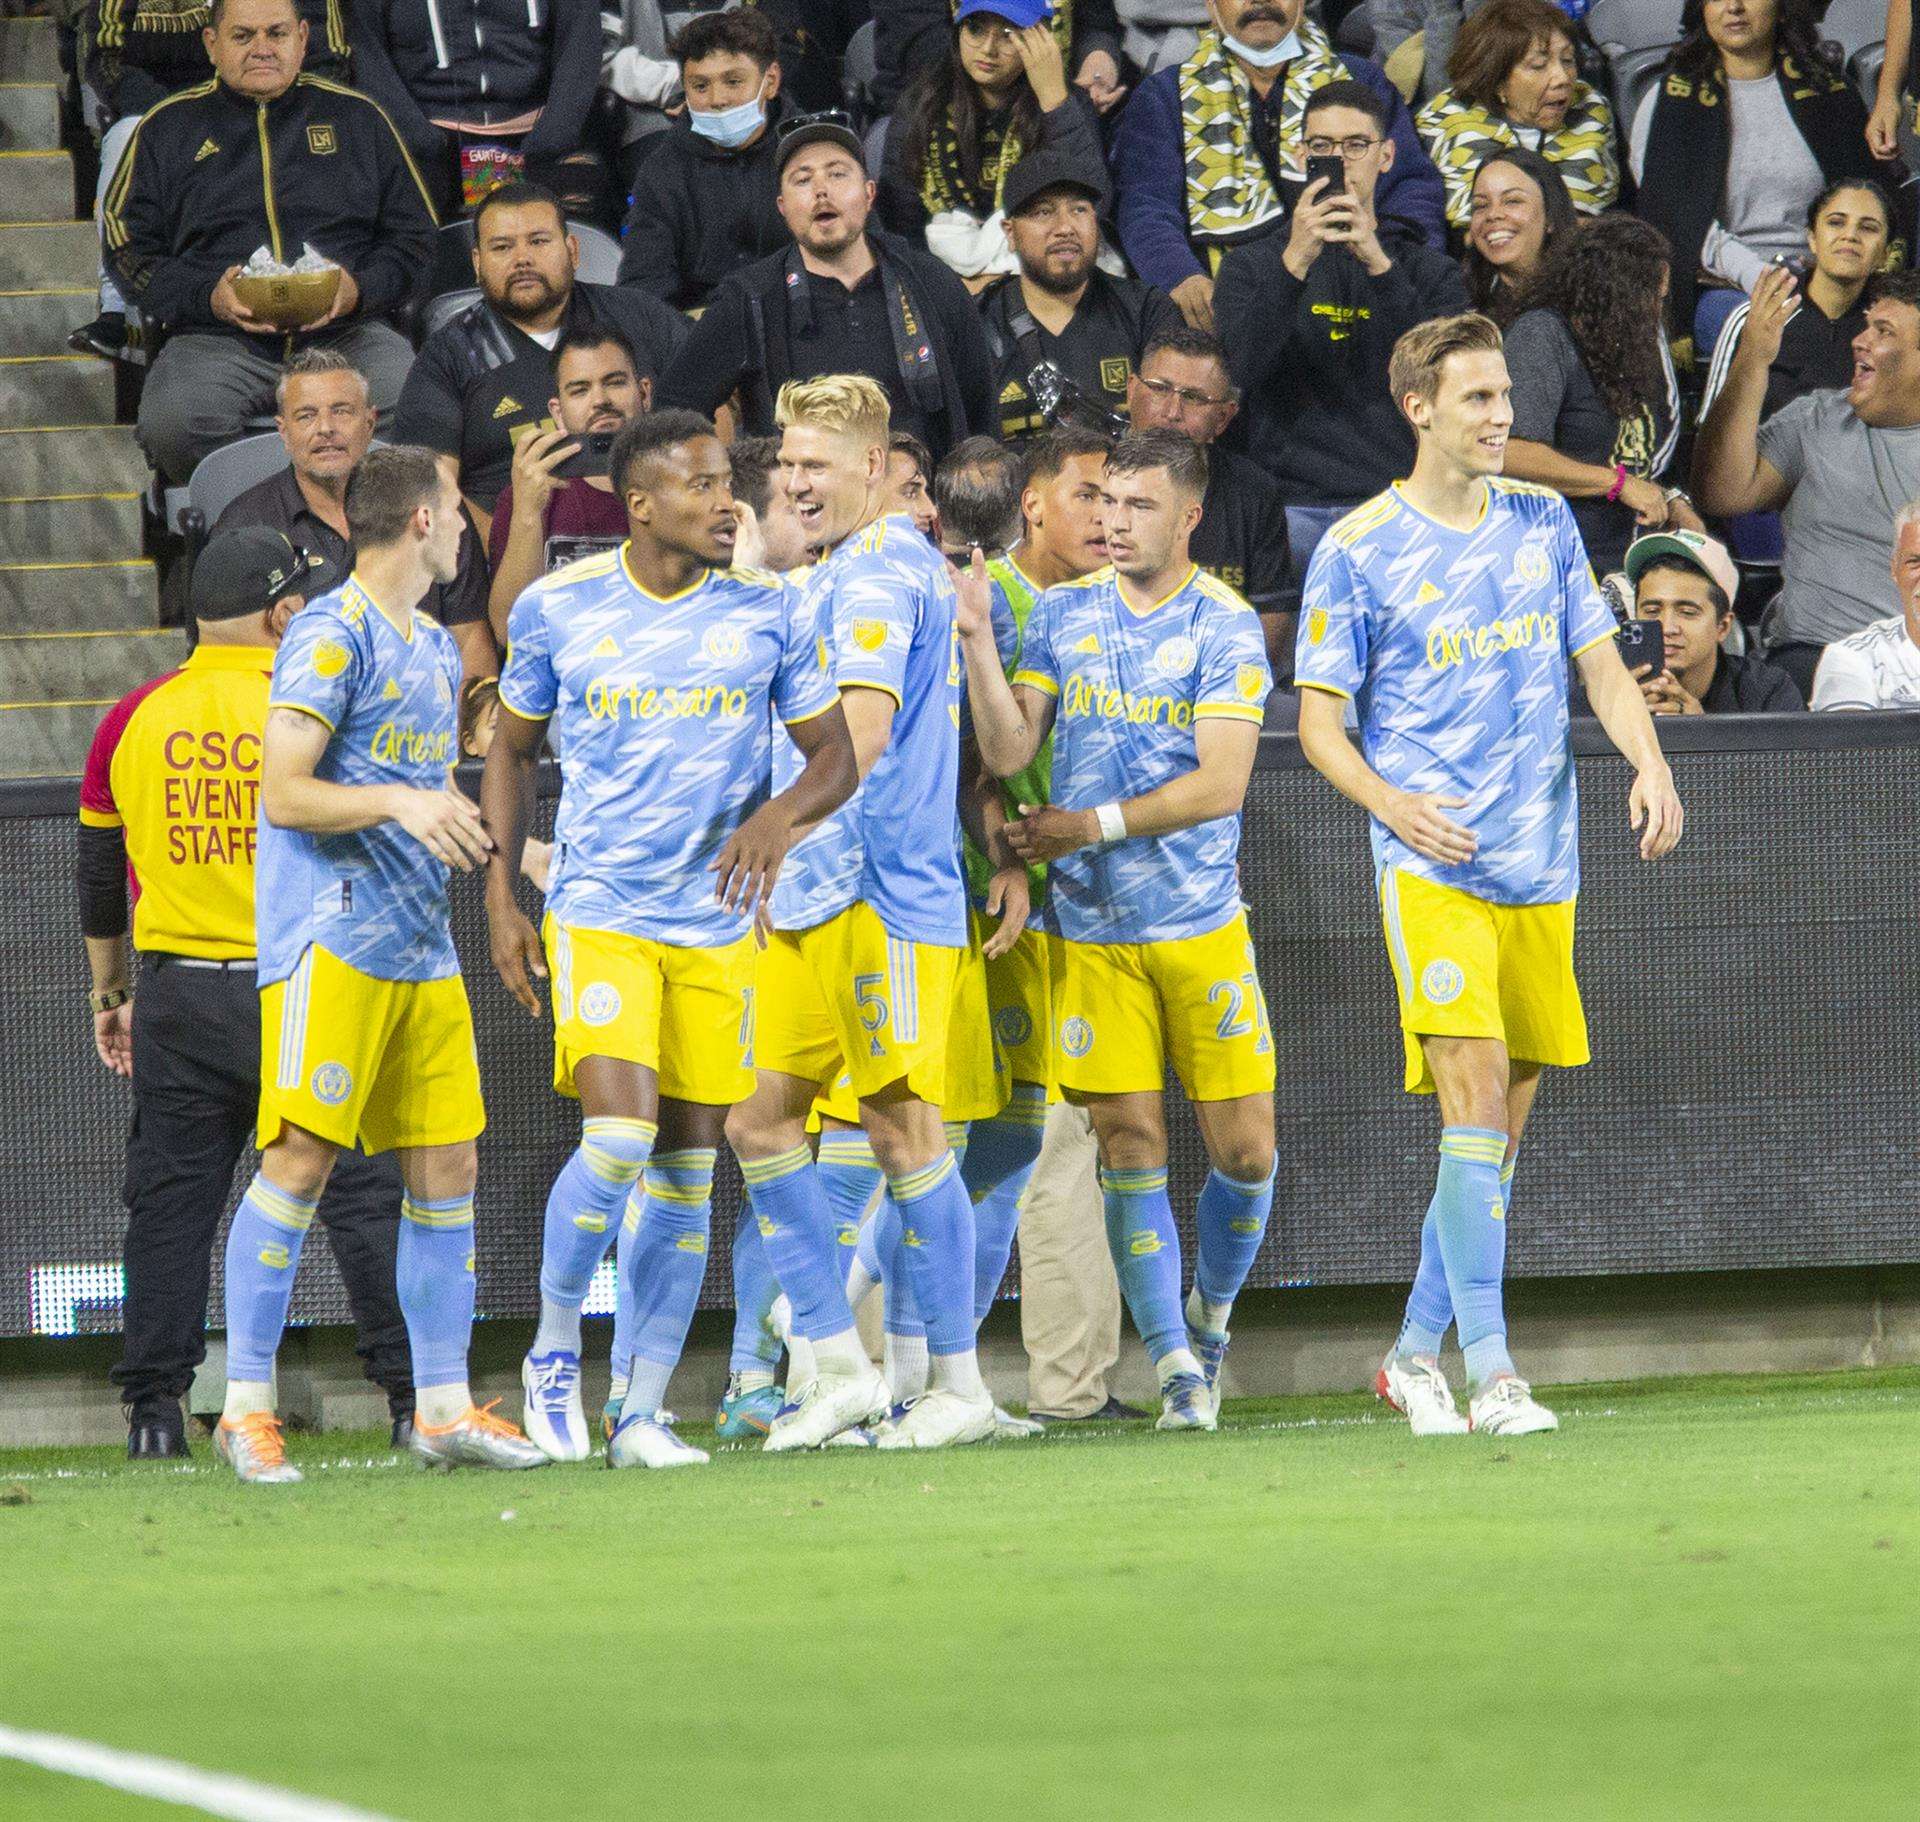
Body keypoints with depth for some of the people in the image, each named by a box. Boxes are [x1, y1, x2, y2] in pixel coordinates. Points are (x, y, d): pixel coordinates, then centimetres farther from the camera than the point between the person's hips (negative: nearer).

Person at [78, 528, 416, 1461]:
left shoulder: (131, 722, 6)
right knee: (362, 1195, 2)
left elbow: (100, 874, 13)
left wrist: (109, 993, 23)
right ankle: (412, 1394, -1)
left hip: (176, 993, 3)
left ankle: (154, 1409, 4)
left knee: (169, 1206, 7)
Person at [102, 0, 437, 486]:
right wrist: (209, 297, -9)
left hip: (345, 333, 0)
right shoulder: (166, 129, 16)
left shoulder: (357, 117, 19)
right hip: (217, 340, 0)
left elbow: (414, 234, 17)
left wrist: (359, 289, -5)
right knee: (171, 425, -34)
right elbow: (130, 250, 11)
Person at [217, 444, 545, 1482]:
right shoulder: (331, 637, -8)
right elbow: (282, 793, -14)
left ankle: (443, 1406, 9)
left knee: (446, 1168, 5)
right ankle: (246, 1403, -8)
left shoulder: (435, 649, 20)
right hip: (332, 940, -8)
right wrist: (399, 802, -25)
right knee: (301, 1157, -11)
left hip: (422, 948, 8)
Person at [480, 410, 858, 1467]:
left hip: (717, 927, 3)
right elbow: (512, 750, 12)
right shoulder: (556, 610, -1)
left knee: (686, 1170, 3)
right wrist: (500, 898, 4)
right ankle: (553, 1351, 4)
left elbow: (835, 757, 6)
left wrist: (781, 815, -17)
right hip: (597, 914, -3)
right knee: (617, 1142, -18)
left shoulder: (765, 615, 1)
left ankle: (640, 1413, 9)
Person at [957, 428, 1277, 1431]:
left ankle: (1209, 1313, 25)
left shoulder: (1225, 626, -4)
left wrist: (1092, 825, -14)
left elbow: (1219, 784, -11)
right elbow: (1007, 753, 1)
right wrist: (979, 641, -10)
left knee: (1244, 1150, -1)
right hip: (1093, 927, 2)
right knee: (1129, 1146, -3)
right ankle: (1174, 1363, 2)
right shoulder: (1059, 615, 6)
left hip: (1201, 923, -2)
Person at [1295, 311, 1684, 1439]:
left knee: (1506, 1120, 6)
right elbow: (1319, 721, 0)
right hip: (1432, 867, -5)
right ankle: (1489, 1370, -19)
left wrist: (1650, 763, -7)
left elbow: (1603, 667, 13)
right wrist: (1391, 801, -20)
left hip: (1541, 867, 5)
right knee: (1475, 1096, -17)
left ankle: (1417, 1354, 18)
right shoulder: (1358, 552, -2)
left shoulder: (1544, 524, 11)